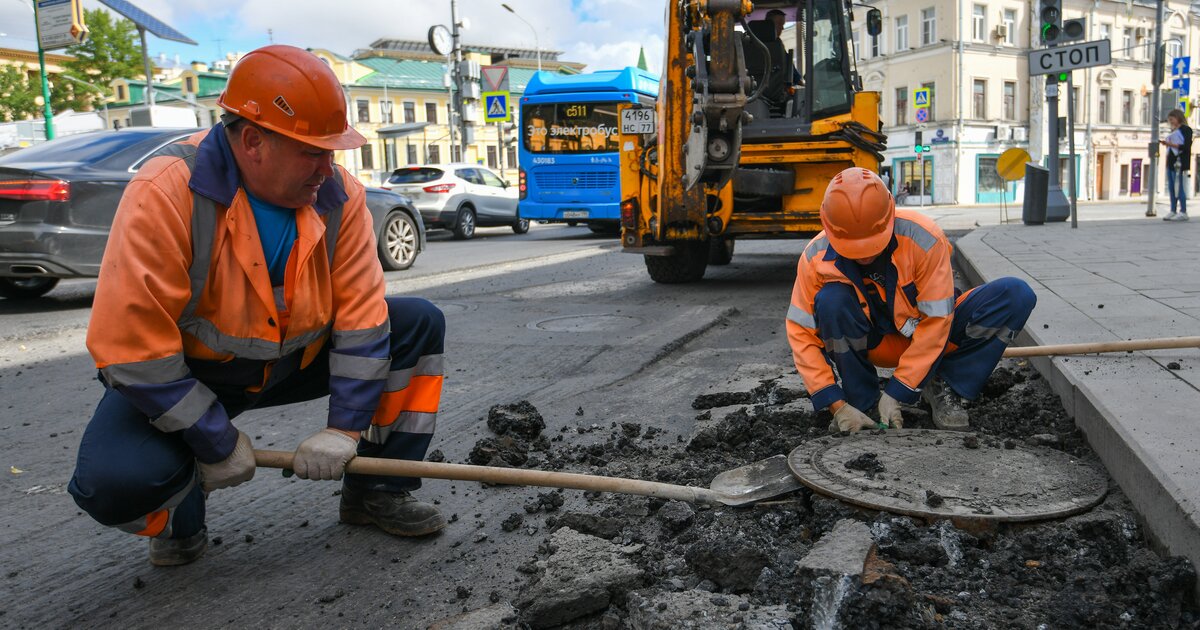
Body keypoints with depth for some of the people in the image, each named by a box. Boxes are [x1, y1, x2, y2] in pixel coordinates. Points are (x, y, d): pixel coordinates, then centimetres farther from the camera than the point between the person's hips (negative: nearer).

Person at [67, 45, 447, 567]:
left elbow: (362, 310, -13)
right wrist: (218, 444, -22)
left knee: (420, 324, -7)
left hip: (295, 359, 5)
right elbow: (132, 349, -29)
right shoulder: (165, 195, -29)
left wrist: (346, 427, -17)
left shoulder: (339, 195, -14)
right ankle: (178, 522, 8)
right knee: (114, 481, -32)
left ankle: (377, 493, 2)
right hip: (182, 377, -4)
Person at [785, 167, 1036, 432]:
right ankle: (862, 401, -14)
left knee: (1016, 295, -22)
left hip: (927, 334, 0)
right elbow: (801, 333, -19)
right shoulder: (816, 257, -22)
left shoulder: (924, 238, -27)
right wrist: (837, 405, -27)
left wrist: (897, 393, -26)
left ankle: (944, 387, -9)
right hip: (874, 343, 0)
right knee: (830, 300, -32)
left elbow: (935, 324, -24)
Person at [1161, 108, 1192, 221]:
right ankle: (1173, 211, 9)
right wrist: (1165, 143, 6)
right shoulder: (1173, 131, 21)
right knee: (1171, 188, 6)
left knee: (1179, 187, -10)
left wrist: (1172, 144, -16)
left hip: (1179, 162, -8)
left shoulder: (1185, 129, -2)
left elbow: (1187, 146, -11)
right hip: (1171, 161, 8)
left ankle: (1183, 212, -8)